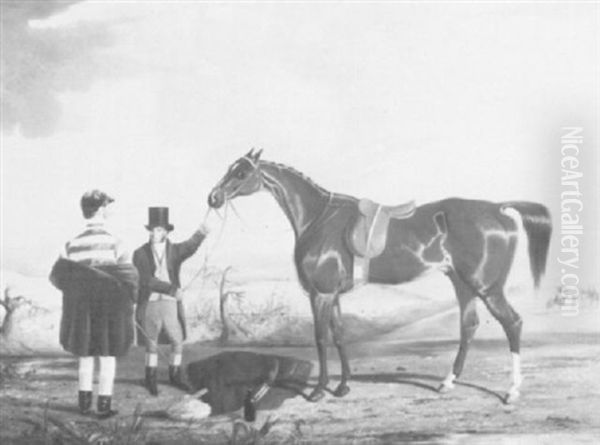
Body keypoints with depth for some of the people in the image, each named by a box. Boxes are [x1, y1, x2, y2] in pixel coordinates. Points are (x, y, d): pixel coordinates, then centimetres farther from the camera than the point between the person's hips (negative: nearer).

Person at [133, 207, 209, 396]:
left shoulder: (175, 250, -1)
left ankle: (175, 375, 29)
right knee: (152, 345, 8)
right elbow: (147, 281, -15)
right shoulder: (140, 254, -5)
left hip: (170, 304, 2)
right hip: (149, 305, -2)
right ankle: (151, 378, 27)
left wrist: (200, 234, -45)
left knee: (178, 342, 7)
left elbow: (190, 247, -24)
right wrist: (172, 289, -23)